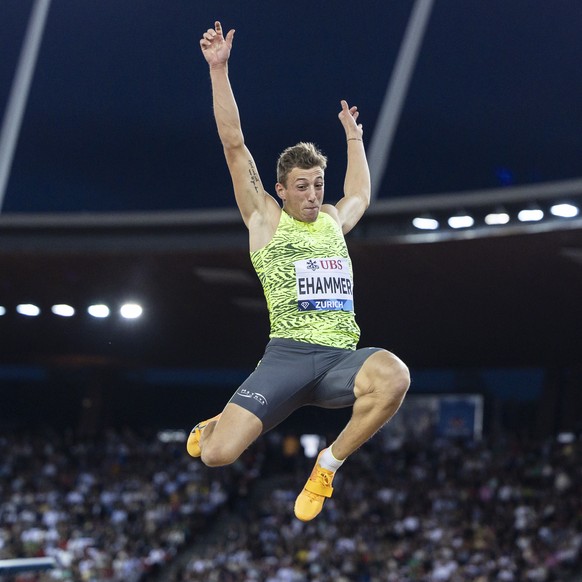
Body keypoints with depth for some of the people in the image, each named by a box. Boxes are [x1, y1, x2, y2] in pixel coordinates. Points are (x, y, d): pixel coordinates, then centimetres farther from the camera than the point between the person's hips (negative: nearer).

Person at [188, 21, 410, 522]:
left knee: (394, 378, -34)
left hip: (342, 357, 3)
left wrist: (353, 137, 49)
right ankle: (217, 423, 27)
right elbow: (234, 144, 3)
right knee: (216, 455, -17)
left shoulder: (333, 219, 21)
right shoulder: (265, 218, 9)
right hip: (288, 355, -3)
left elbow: (361, 195, 46)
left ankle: (329, 464, -9)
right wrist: (219, 68, -1)